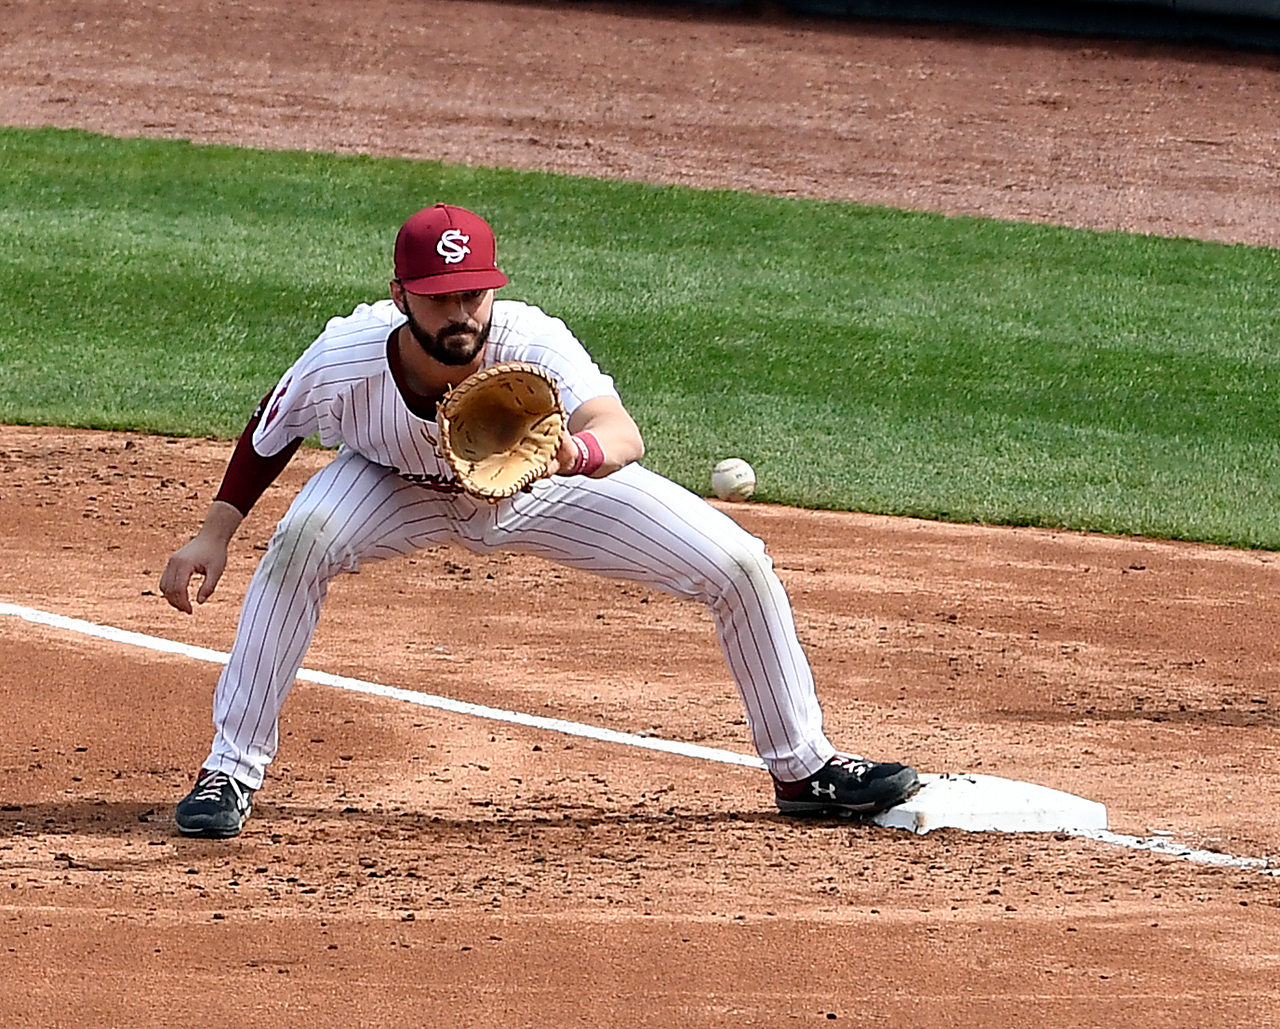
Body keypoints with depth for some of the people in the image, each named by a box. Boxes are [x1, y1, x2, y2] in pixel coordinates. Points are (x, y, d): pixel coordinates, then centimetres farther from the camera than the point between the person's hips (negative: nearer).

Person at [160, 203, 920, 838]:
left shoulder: (534, 345, -41)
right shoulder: (345, 360, -35)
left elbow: (622, 433, -60)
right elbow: (274, 431, -11)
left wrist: (575, 453, -82)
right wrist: (216, 536, -15)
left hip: (546, 487, 0)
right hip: (399, 488, 0)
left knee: (741, 566, -9)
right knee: (302, 541, -33)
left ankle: (802, 768, 16)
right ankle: (231, 773, -18)